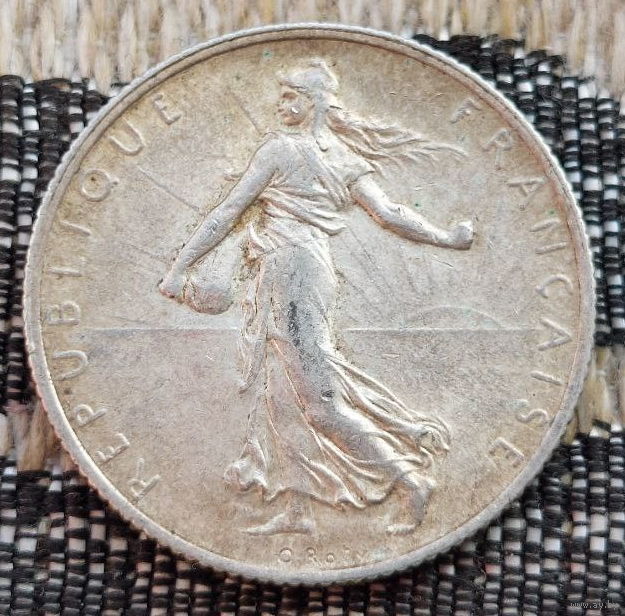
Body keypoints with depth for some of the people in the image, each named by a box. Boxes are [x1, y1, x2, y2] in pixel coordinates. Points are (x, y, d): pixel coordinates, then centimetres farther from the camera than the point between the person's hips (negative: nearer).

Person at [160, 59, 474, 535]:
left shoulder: (281, 147, -8)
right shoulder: (345, 158, 11)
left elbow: (228, 213, -8)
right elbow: (388, 213, 3)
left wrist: (180, 267, -4)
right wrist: (447, 238, 14)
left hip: (289, 269, -8)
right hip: (315, 269, 8)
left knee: (319, 399, -6)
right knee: (282, 392, 10)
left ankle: (409, 479, -4)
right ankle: (297, 509, 13)